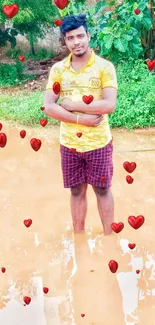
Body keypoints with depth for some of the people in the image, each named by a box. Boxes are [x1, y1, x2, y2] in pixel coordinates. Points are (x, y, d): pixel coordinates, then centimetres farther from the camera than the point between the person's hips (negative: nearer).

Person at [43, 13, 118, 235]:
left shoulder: (105, 67, -8)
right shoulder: (57, 69, 0)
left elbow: (109, 105, -18)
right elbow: (48, 107, -6)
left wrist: (71, 104, -16)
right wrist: (81, 118, -18)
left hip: (98, 143, -2)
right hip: (69, 144, 3)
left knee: (102, 190, 11)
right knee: (77, 191, 14)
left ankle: (108, 237, 26)